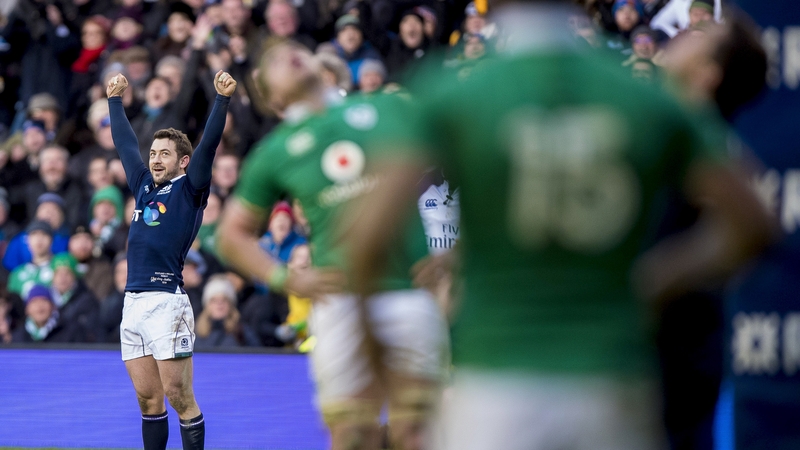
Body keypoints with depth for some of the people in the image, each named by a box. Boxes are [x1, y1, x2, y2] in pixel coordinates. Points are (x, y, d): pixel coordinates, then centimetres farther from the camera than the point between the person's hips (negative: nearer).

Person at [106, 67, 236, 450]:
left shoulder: (189, 189, 1)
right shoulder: (144, 186, 17)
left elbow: (208, 145, -10)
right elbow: (125, 143, 28)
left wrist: (222, 99, -17)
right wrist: (115, 101, 35)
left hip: (166, 303, -6)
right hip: (133, 303, 6)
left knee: (179, 397, -5)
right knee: (148, 399, 9)